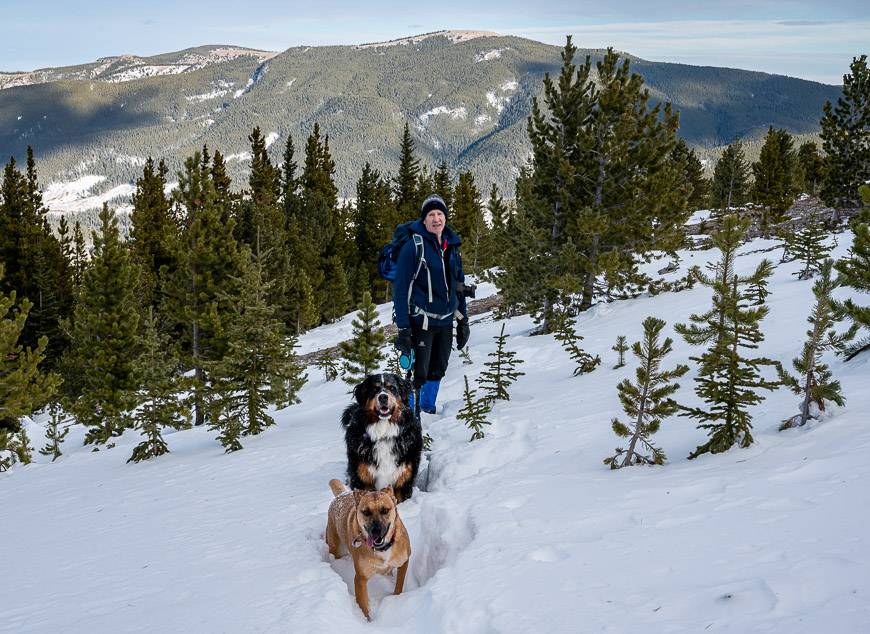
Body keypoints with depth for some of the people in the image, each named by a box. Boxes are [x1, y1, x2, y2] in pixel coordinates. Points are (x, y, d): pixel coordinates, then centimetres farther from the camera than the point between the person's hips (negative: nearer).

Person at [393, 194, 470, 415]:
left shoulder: (452, 247, 10)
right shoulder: (414, 246, -10)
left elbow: (459, 287, 18)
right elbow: (401, 289, -12)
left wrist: (463, 321, 16)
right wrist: (403, 328, -17)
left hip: (446, 320, 7)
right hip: (421, 320, -6)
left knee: (438, 370, 16)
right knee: (419, 372, -9)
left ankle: (428, 409, 34)